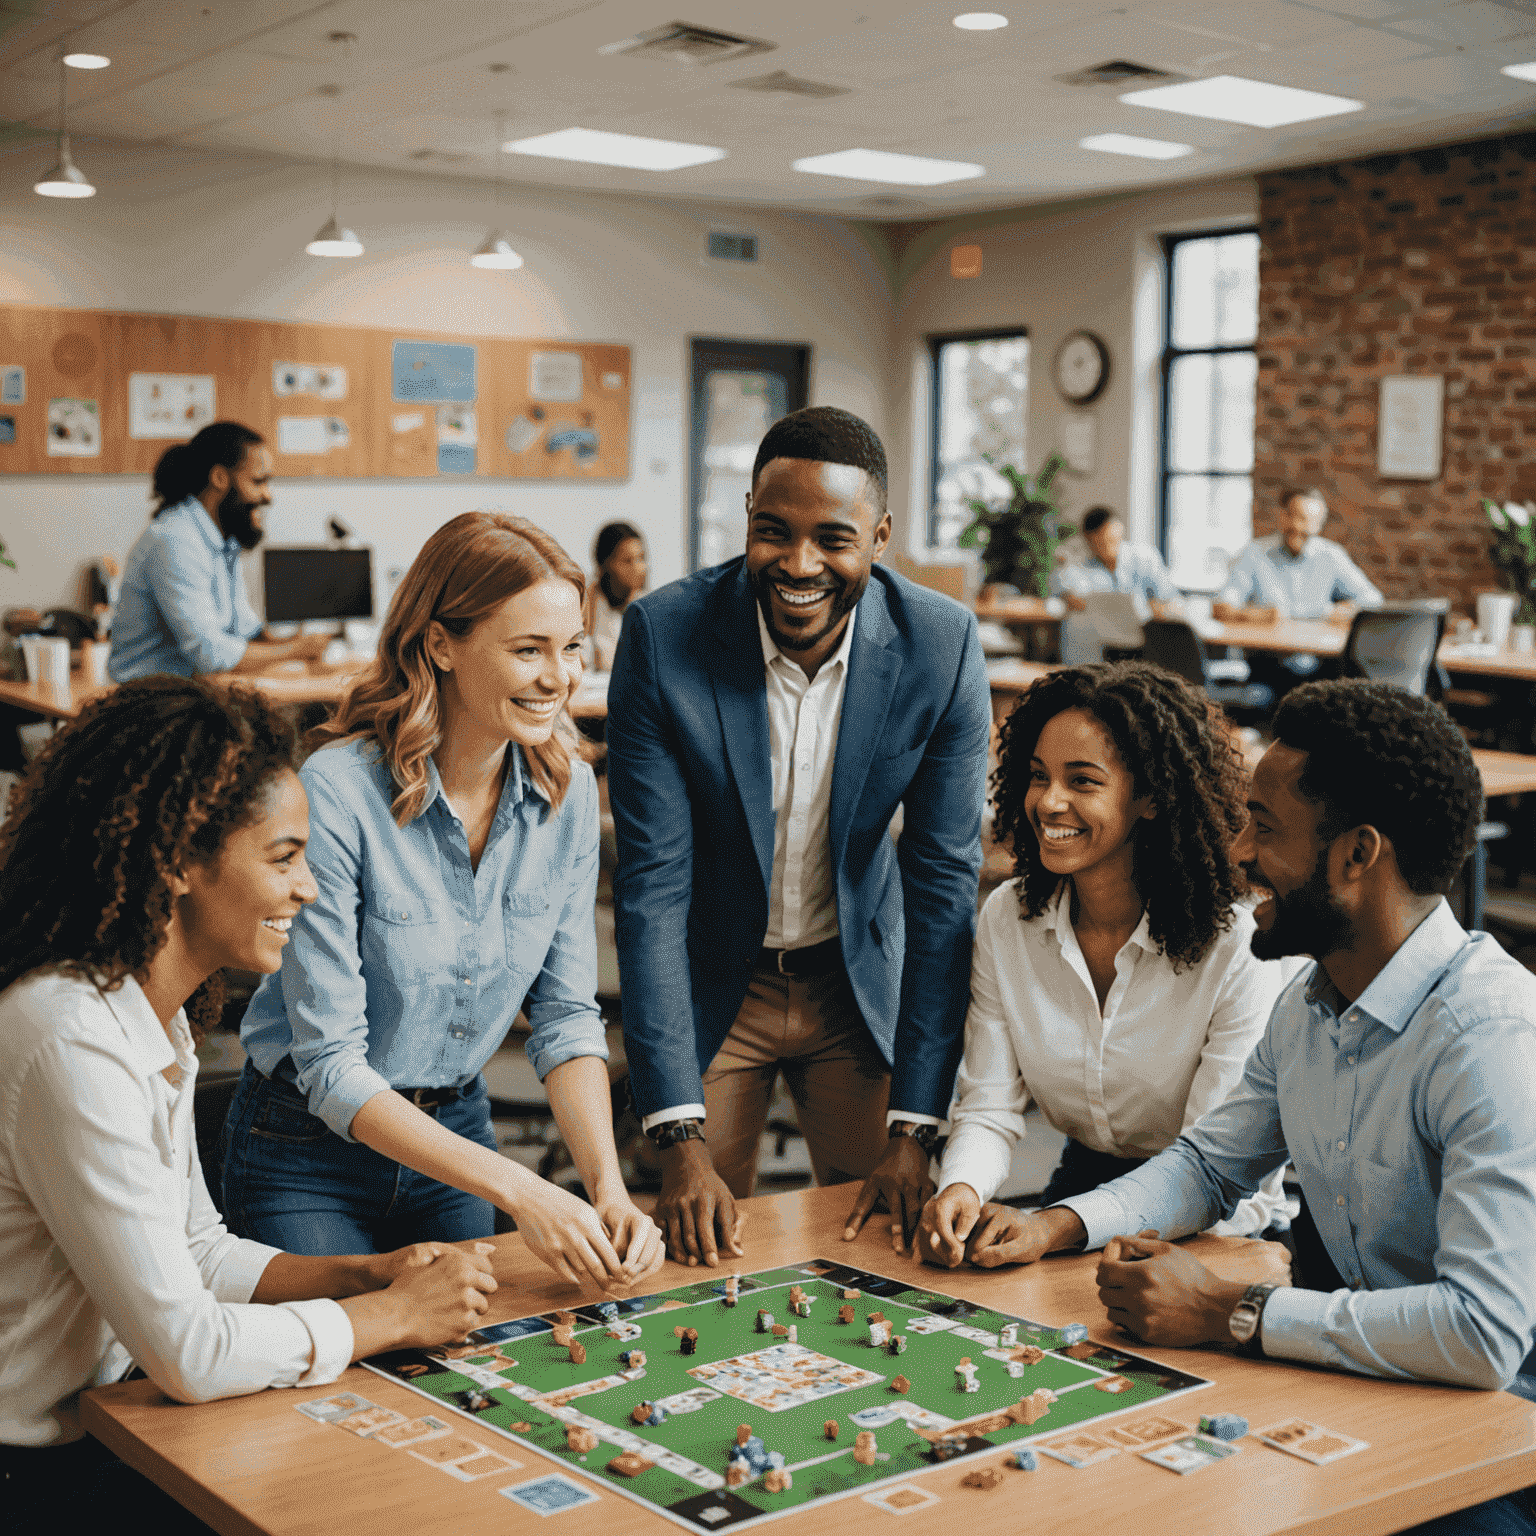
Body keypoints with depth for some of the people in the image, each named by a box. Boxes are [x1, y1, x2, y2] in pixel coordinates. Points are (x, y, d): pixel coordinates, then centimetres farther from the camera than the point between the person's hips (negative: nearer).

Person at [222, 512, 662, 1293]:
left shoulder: (567, 790, -9)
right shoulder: (337, 794, -27)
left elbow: (566, 1015, -4)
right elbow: (331, 1064, -26)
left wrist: (608, 1186, -20)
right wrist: (520, 1191, -33)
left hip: (457, 1132, 5)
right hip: (308, 1149, -5)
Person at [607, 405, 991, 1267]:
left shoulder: (942, 647, -18)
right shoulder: (664, 636, -22)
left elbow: (945, 881, -13)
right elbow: (653, 882, -21)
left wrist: (913, 1131, -16)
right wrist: (682, 1144, -25)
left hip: (861, 983, 1)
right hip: (710, 982, -1)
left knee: (880, 1246, 9)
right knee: (701, 1256, 5)